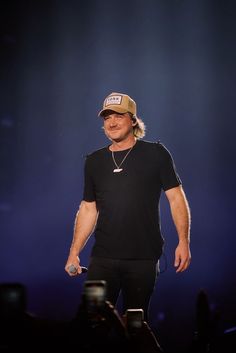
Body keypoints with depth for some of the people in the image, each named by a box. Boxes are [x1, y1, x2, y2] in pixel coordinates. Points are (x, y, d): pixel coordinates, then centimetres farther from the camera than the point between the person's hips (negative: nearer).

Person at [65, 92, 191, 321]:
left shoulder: (155, 154, 1)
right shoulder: (94, 161, 11)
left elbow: (176, 198, -2)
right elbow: (88, 208, 15)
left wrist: (183, 241, -11)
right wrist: (74, 252, 8)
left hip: (143, 259, -2)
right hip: (102, 258, 3)